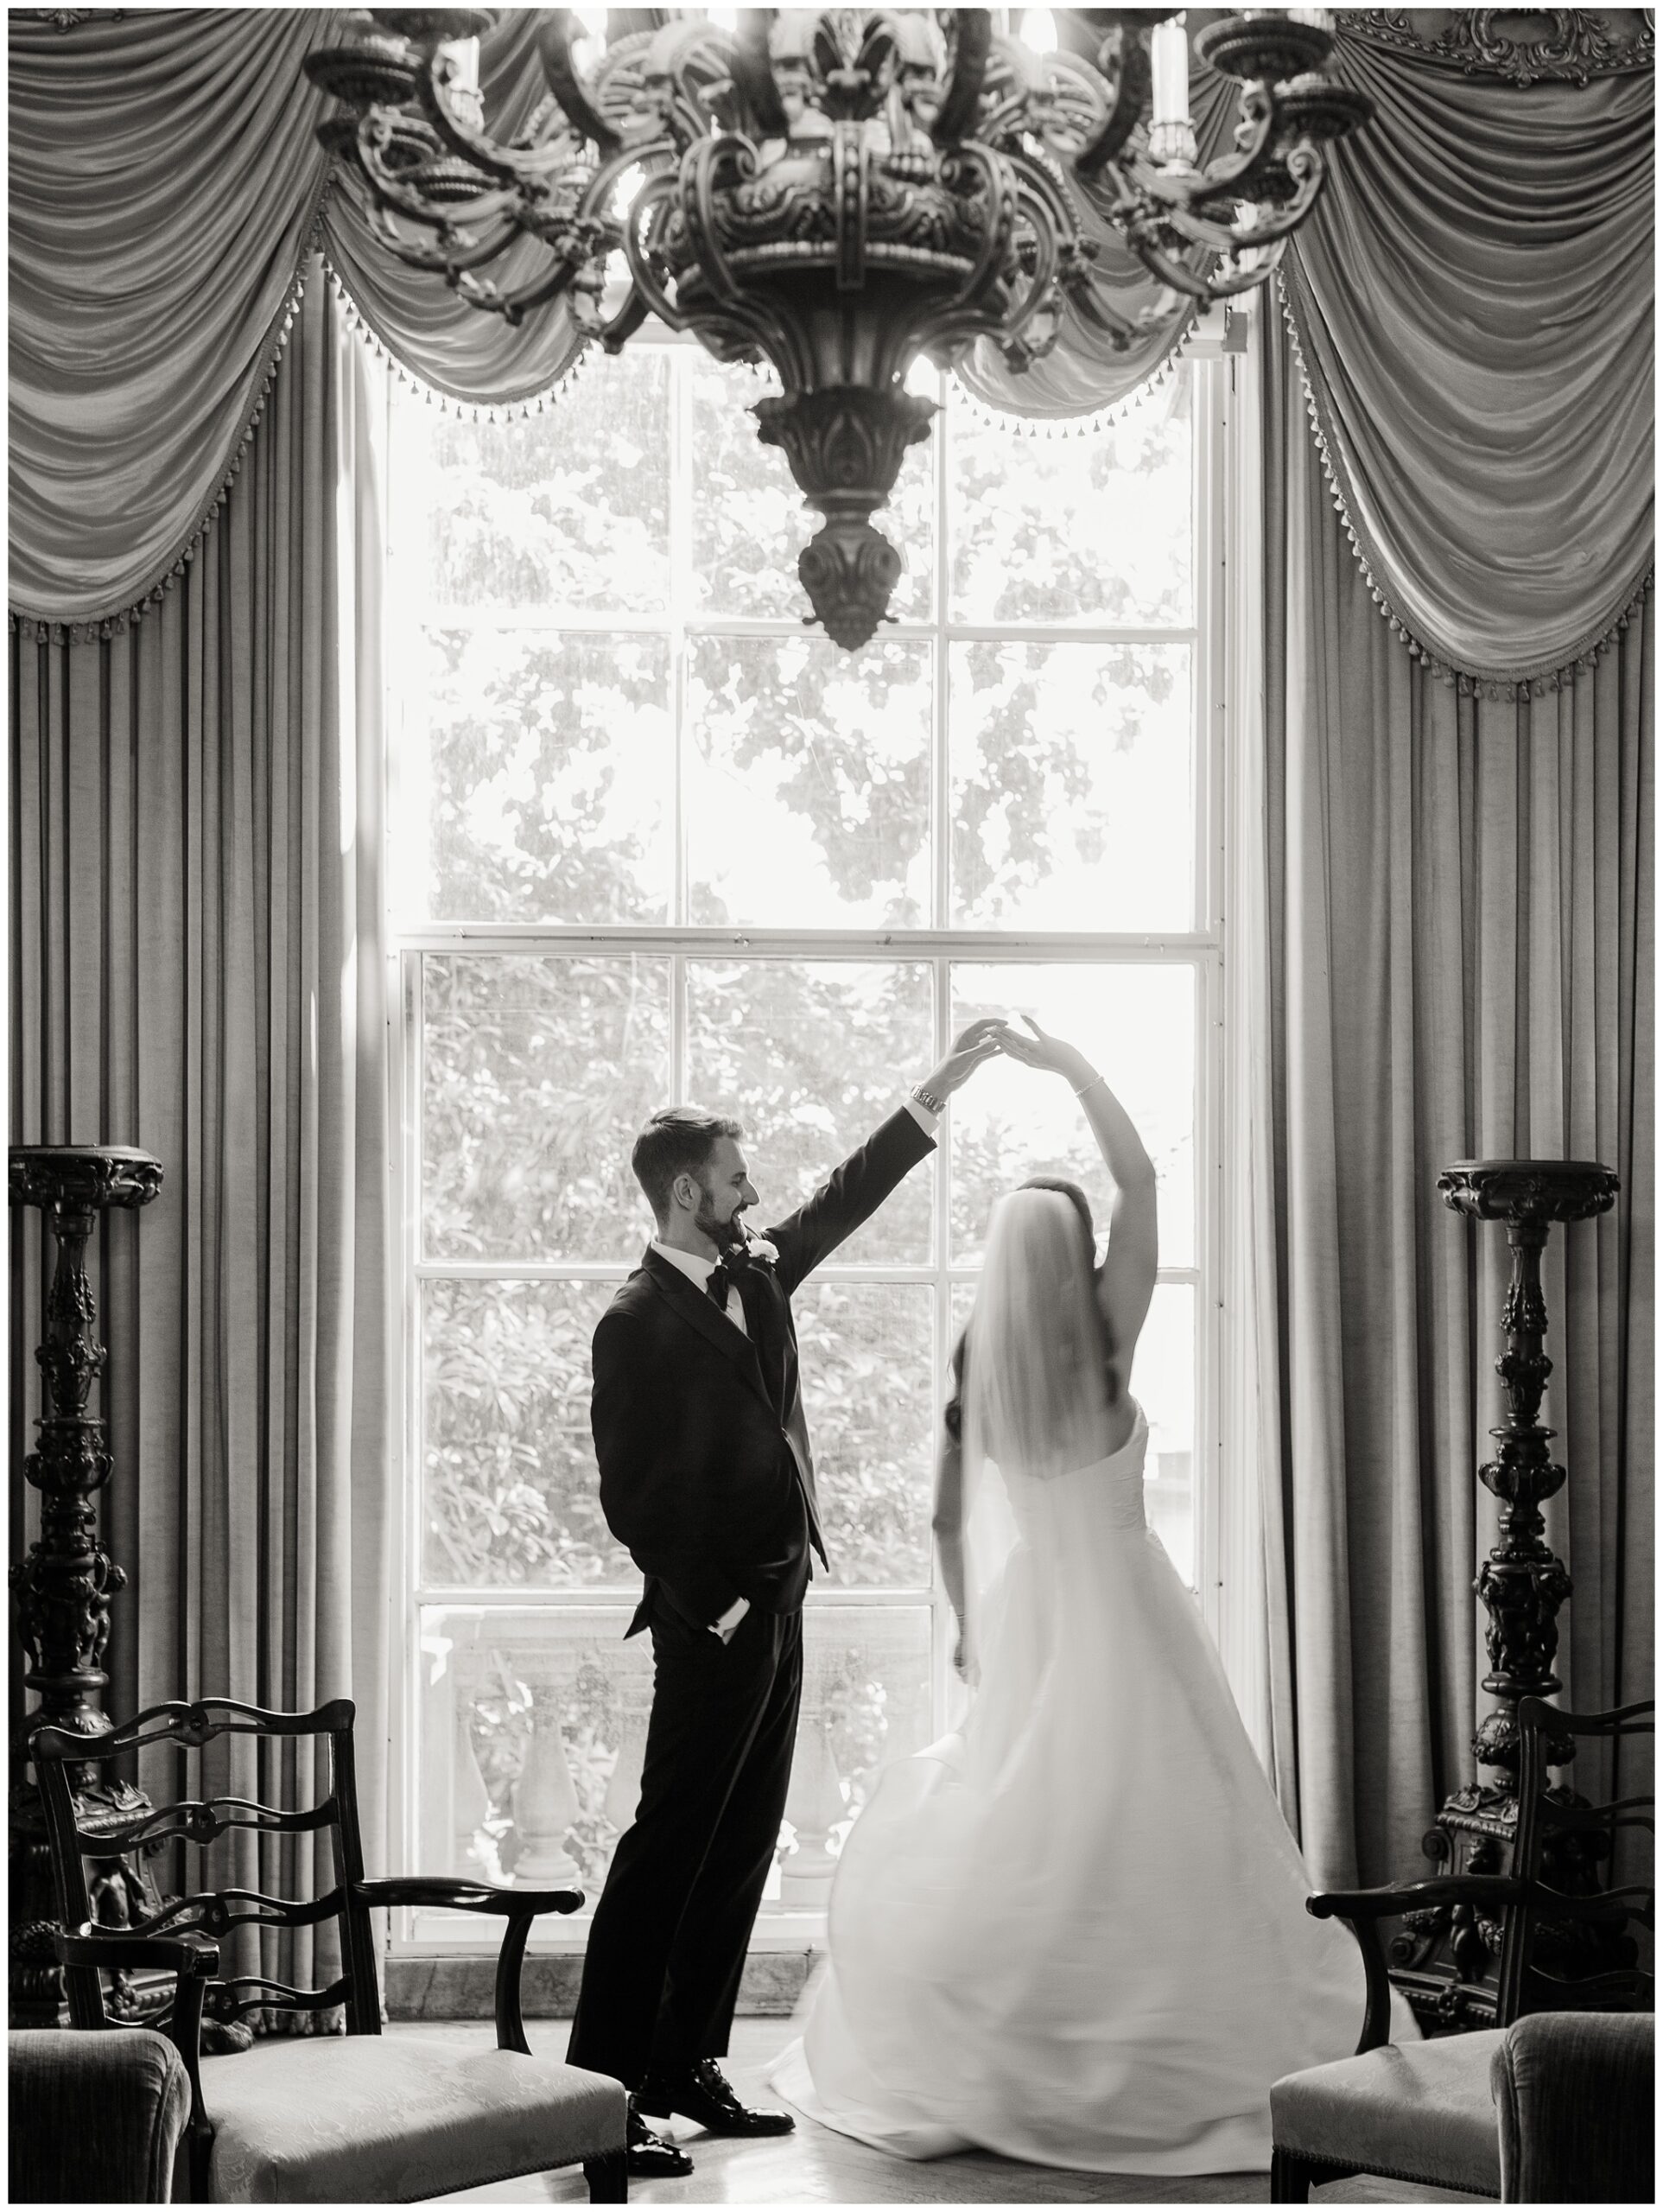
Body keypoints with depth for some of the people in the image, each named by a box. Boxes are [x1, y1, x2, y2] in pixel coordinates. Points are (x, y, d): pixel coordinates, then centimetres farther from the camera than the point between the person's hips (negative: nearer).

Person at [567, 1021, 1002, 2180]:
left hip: (778, 1603, 8)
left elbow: (847, 1197, 22)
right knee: (669, 1849, -8)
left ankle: (687, 2069, 16)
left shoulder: (756, 1272, 11)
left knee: (741, 1849, 10)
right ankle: (604, 2087, -5)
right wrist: (710, 1605, -13)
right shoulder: (638, 1322, -12)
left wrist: (944, 1086, 20)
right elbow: (629, 1496, -12)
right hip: (714, 1619, -8)